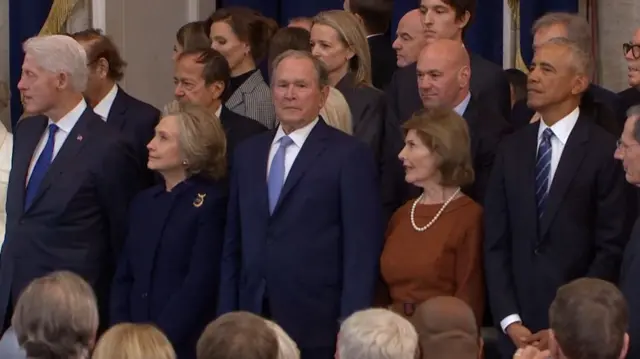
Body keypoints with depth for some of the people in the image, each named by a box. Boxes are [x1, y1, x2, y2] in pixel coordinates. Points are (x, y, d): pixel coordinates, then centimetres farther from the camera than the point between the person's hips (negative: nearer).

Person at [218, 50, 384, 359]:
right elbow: (233, 245, 15)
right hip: (253, 321, 5)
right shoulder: (247, 153, 14)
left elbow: (362, 252, -7)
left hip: (317, 328, -4)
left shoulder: (350, 156, -4)